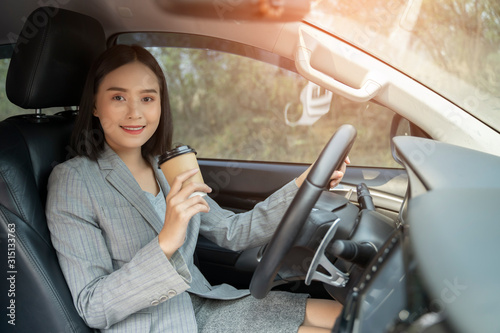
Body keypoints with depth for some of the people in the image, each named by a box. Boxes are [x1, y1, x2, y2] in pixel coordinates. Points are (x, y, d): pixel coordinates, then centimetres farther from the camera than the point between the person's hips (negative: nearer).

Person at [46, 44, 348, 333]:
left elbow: (231, 232, 9)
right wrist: (165, 244, -30)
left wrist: (303, 186, -1)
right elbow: (92, 308, -15)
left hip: (203, 306, 6)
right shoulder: (72, 181, -12)